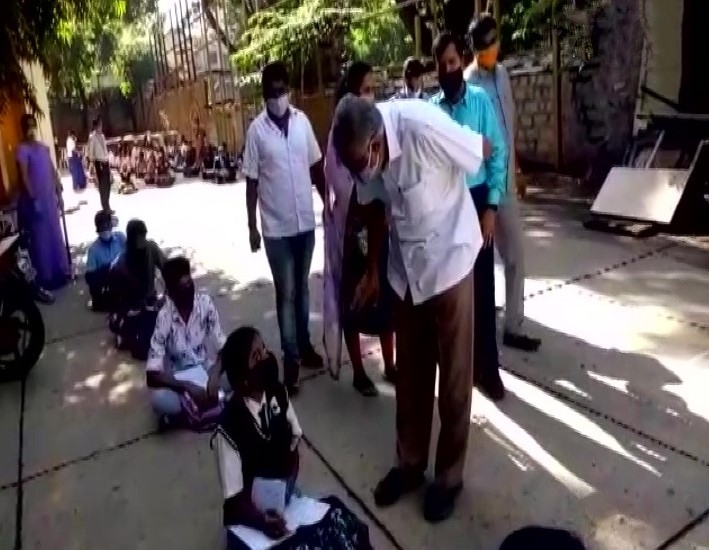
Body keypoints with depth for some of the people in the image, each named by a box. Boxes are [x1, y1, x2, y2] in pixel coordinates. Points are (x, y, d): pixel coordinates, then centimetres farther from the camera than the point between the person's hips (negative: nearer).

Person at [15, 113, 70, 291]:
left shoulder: (44, 147, 11)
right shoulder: (23, 149, -11)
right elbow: (24, 176, -16)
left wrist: (59, 193, 13)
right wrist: (33, 199, -20)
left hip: (50, 197, 7)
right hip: (36, 198, -7)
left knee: (56, 234, 14)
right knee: (41, 237, 0)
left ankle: (61, 270, 27)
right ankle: (46, 276, 9)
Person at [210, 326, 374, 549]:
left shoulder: (278, 394, -7)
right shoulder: (228, 428, -23)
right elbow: (235, 499, -14)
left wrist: (288, 486, -8)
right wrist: (263, 521, -31)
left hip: (287, 501, 5)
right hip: (251, 520, -5)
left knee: (350, 531, -13)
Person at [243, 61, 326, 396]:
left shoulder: (302, 121, 1)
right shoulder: (257, 129, -8)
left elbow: (316, 167, 8)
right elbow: (252, 182, -5)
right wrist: (251, 227, -5)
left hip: (305, 221, 3)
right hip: (276, 227, -3)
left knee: (302, 287, 16)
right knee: (285, 293, 4)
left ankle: (304, 345, 32)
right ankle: (291, 359, 14)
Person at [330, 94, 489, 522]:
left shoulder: (423, 127, -28)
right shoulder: (361, 150, -9)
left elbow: (487, 150, -11)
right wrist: (373, 270, 12)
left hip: (449, 262, -5)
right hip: (405, 268, 5)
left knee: (454, 376, 7)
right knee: (409, 373, 15)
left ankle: (450, 476, 27)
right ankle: (410, 463, 34)